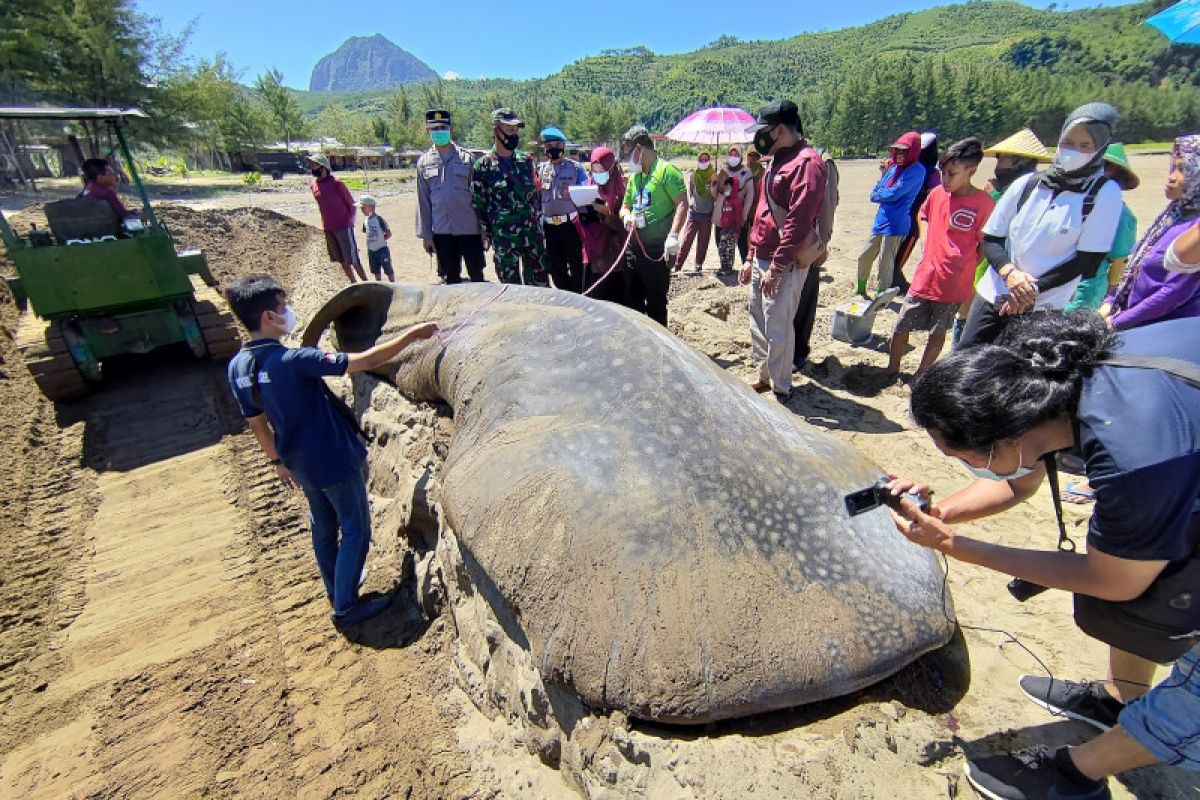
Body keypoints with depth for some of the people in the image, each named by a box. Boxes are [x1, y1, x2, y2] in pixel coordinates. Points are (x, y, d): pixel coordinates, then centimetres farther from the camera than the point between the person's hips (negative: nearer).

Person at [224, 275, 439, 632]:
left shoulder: (237, 367, -4)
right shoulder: (293, 360, -28)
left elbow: (257, 423, 8)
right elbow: (366, 361, -29)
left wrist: (278, 459, 22)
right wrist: (412, 334, -20)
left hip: (300, 463, 8)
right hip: (335, 461, -8)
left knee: (324, 526, 26)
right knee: (356, 530, 9)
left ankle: (335, 587, 45)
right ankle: (345, 609, 19)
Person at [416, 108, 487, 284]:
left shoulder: (466, 158, 1)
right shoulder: (424, 162, 7)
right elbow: (423, 201, 7)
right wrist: (425, 234, 4)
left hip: (469, 229, -2)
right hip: (441, 231, 2)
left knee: (477, 276, 3)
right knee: (451, 279, 10)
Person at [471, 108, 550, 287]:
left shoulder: (526, 160, 9)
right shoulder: (483, 165, -3)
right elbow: (478, 203, 0)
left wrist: (538, 221, 12)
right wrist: (486, 233, -2)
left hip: (532, 231, 4)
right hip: (503, 236, -3)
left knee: (539, 281, 8)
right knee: (511, 285, 4)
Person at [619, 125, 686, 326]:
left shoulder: (666, 170, -7)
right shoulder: (634, 176, 17)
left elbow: (682, 204, -15)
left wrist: (673, 236, -26)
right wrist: (626, 215, -1)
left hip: (658, 249, -8)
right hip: (634, 247, 8)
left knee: (655, 303, 0)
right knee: (632, 299, 14)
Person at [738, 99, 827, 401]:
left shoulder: (806, 162, -14)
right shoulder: (779, 160, 17)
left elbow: (798, 221, -22)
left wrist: (776, 267, -23)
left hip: (784, 264, -10)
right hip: (762, 260, 10)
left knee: (777, 328, -4)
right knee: (758, 322, 16)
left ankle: (781, 389, 11)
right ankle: (765, 377, 30)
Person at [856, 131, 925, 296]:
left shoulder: (916, 170, -10)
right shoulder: (894, 167, 12)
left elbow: (894, 194, -16)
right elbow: (876, 191, 9)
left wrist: (877, 195, 0)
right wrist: (884, 173, -5)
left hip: (895, 224, -7)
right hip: (881, 220, 7)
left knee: (885, 263, -1)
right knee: (864, 257, 14)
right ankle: (860, 288, 33)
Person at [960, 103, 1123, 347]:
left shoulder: (1105, 194, -3)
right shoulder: (1027, 184, 5)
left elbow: (1088, 262, -7)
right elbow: (991, 239, 4)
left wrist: (1034, 290, -17)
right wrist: (1009, 272, -14)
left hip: (1042, 312, -3)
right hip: (992, 297, 3)